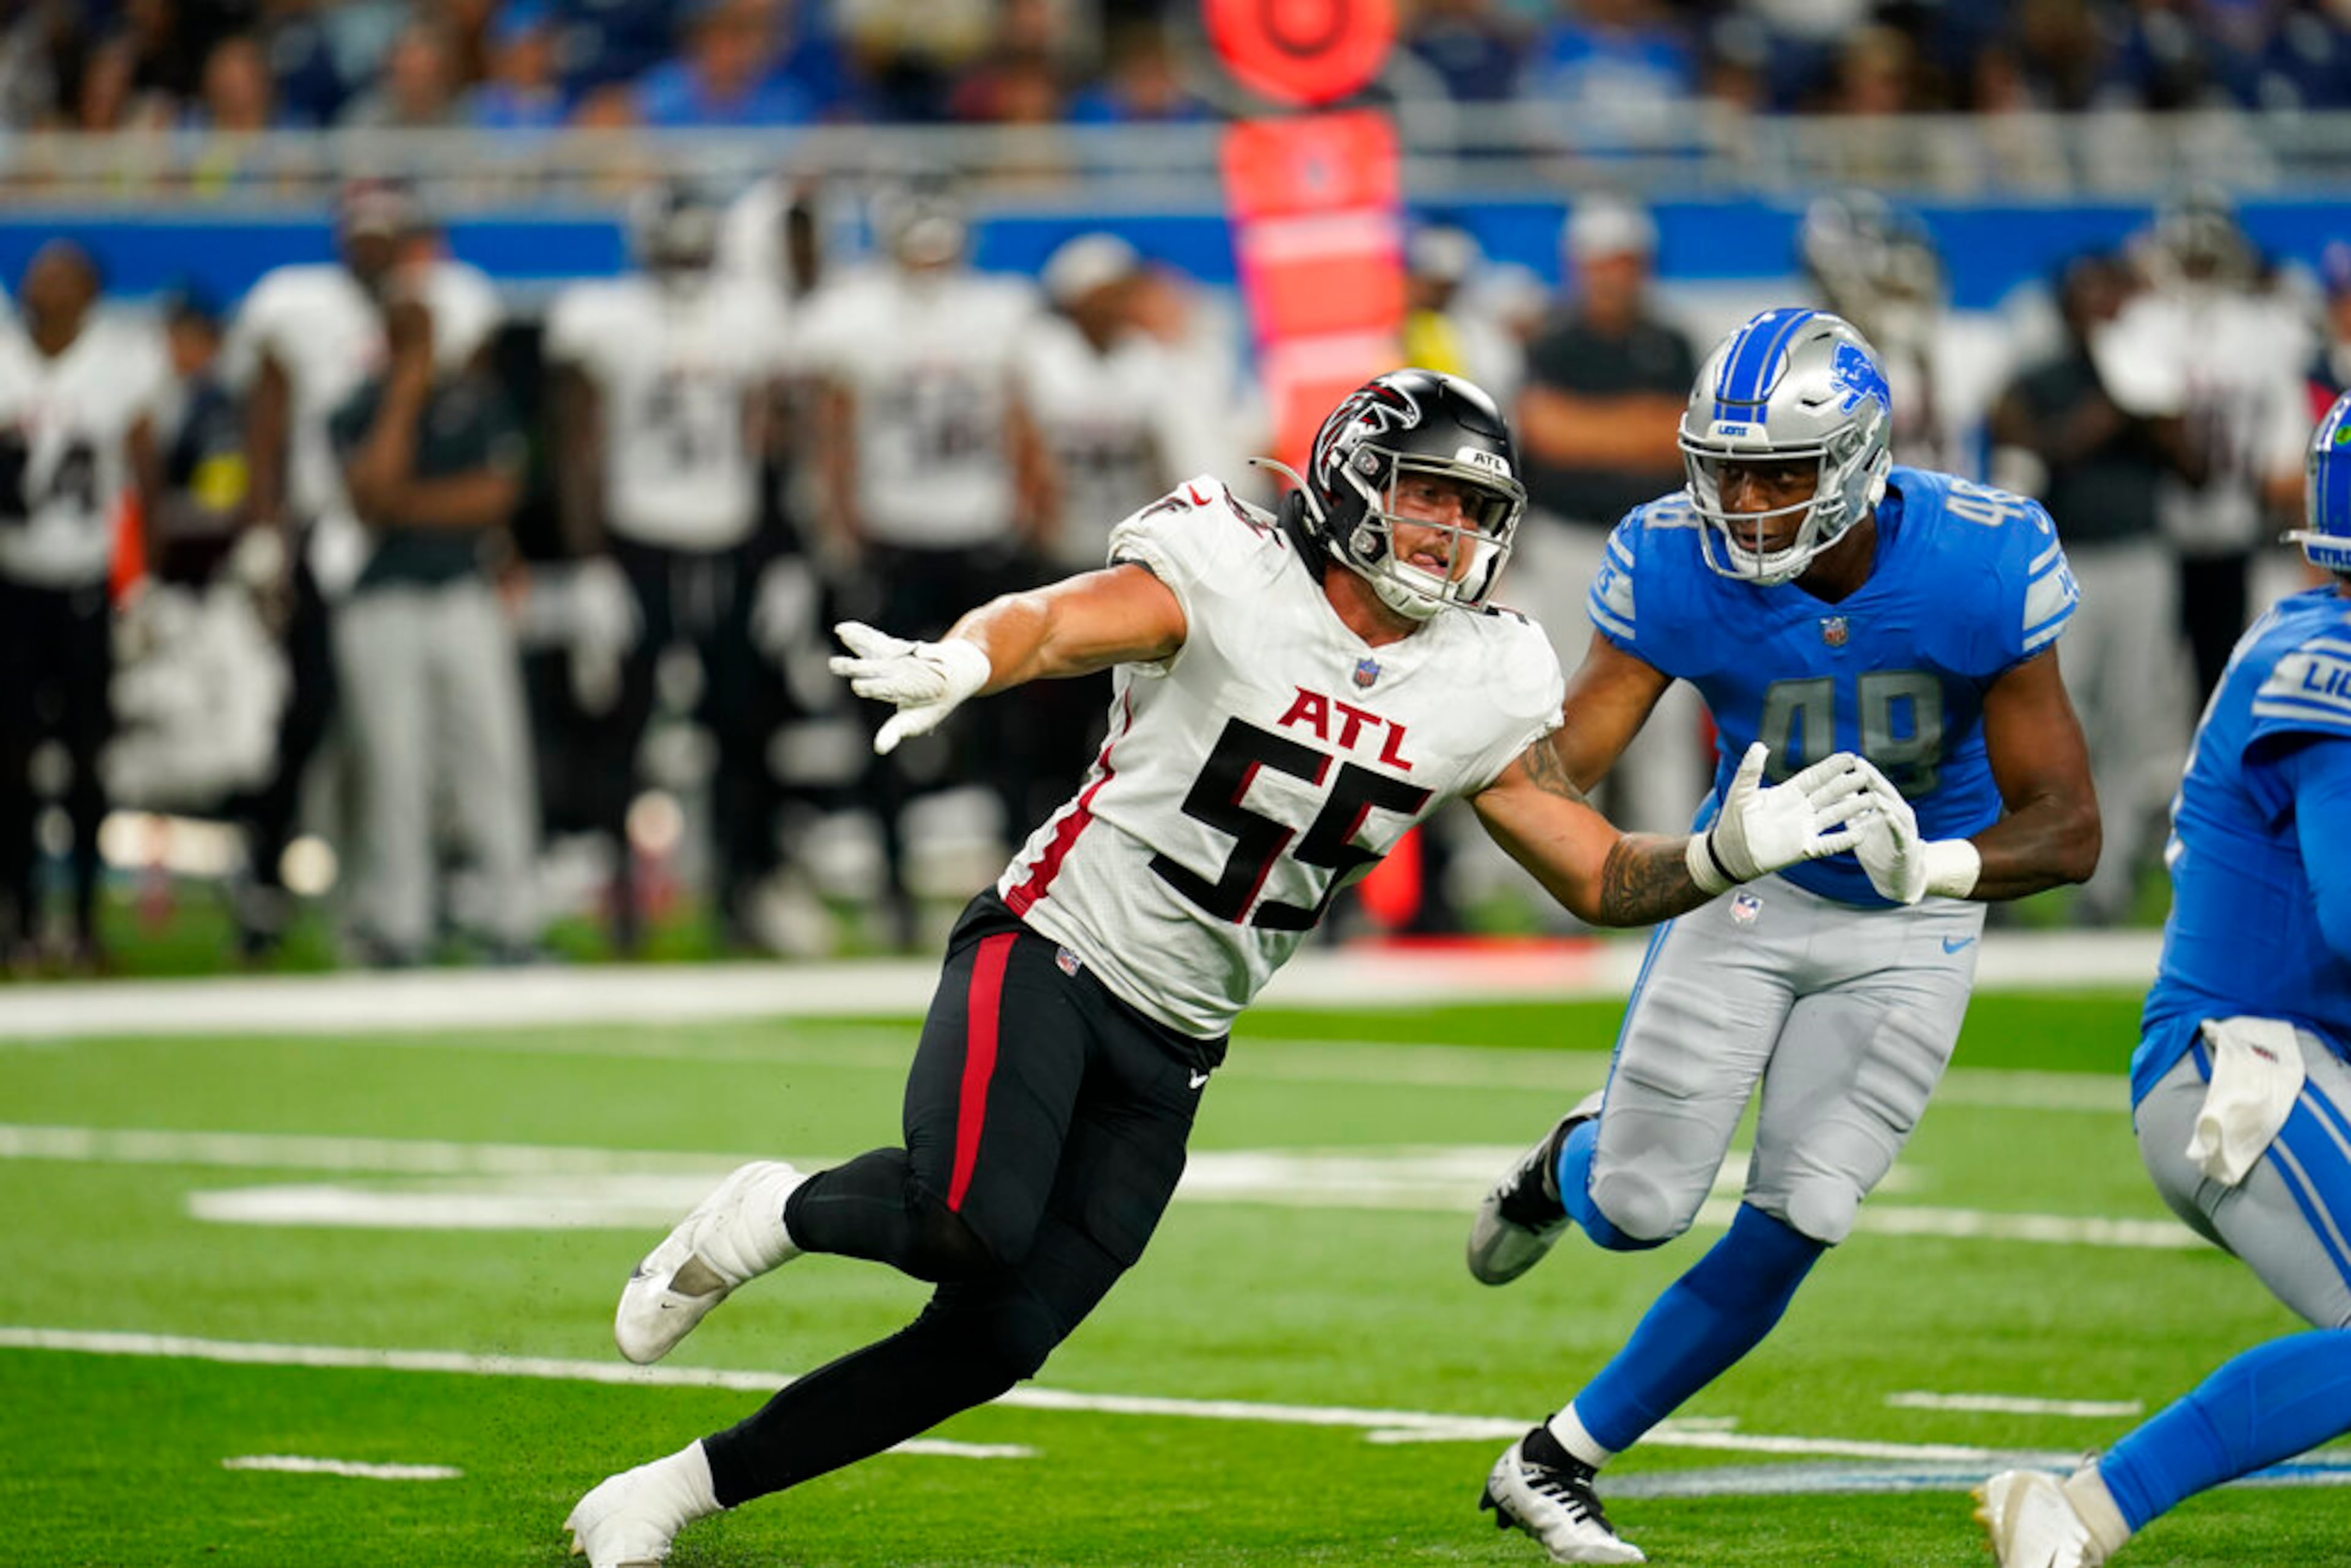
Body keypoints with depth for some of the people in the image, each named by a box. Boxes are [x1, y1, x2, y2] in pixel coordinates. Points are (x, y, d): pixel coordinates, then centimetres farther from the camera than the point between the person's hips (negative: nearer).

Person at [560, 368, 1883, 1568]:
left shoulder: (1482, 689, 3)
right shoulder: (1229, 577, -13)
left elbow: (1600, 879, 9)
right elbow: (1055, 622, -30)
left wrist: (1727, 855, -11)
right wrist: (960, 664, -53)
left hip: (1175, 1047, 6)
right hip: (1051, 956, -6)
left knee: (994, 1344, -1)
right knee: (975, 1227, -32)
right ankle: (778, 1214, 2)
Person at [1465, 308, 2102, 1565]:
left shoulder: (1981, 564, -26)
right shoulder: (1677, 566, -23)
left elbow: (2068, 829, -24)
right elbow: (1566, 760, -26)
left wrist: (1940, 864, -46)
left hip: (1907, 928, 0)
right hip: (1751, 883, 1)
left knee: (1794, 1223, -8)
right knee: (1639, 1207, -1)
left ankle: (1556, 1463, 8)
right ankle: (1571, 1162, 39)